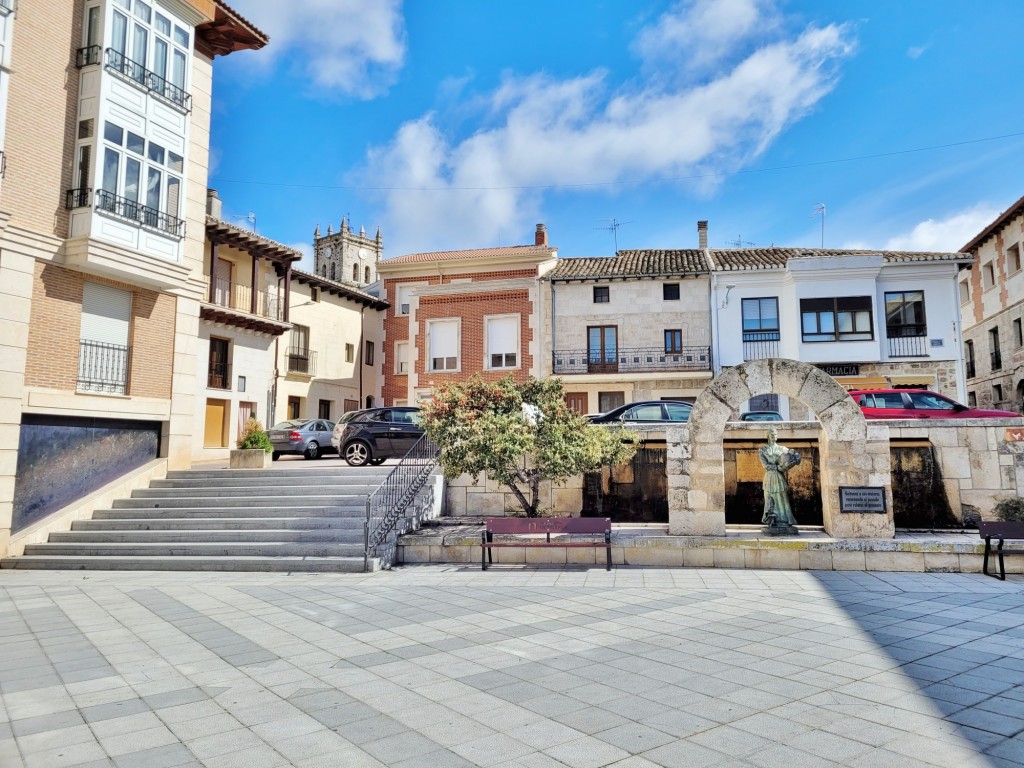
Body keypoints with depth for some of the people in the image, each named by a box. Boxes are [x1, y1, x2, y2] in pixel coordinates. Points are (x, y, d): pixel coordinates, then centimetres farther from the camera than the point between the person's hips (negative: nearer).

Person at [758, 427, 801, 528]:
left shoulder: (782, 449, 10)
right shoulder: (763, 450, 5)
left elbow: (797, 456, 9)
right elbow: (765, 465, -6)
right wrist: (778, 467, -16)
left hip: (780, 478, 1)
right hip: (770, 478, -1)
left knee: (782, 500, -3)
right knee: (770, 500, -2)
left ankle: (783, 521, -1)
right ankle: (772, 522, 1)